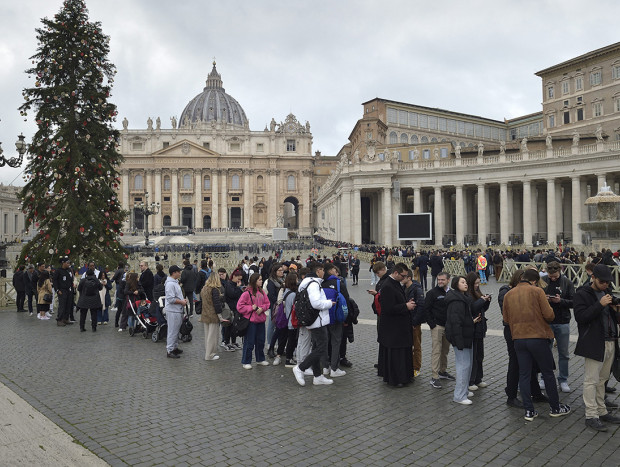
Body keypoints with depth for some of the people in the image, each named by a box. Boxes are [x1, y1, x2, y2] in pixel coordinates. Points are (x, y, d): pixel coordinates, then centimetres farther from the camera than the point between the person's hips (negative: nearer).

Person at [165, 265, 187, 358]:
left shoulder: (175, 282, 14)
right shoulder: (170, 284, -20)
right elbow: (171, 299, -25)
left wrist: (183, 300, 9)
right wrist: (181, 302, -15)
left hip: (177, 311, 11)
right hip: (173, 311, -11)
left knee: (176, 330, 18)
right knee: (172, 331, -4)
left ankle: (175, 347, 29)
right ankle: (169, 351, 3)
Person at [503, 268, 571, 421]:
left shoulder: (508, 295, 4)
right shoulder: (537, 291, -9)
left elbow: (506, 318, 9)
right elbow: (548, 315, -12)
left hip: (518, 338, 3)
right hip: (538, 337, -3)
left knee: (524, 374, 9)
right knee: (548, 373, 11)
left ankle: (529, 410, 10)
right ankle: (555, 408, 23)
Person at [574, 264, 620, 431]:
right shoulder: (582, 294, -7)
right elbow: (580, 317, -18)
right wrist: (600, 305, -23)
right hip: (593, 343, -7)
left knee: (602, 380, 15)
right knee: (591, 381, -3)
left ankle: (601, 412, 25)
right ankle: (591, 416, 2)